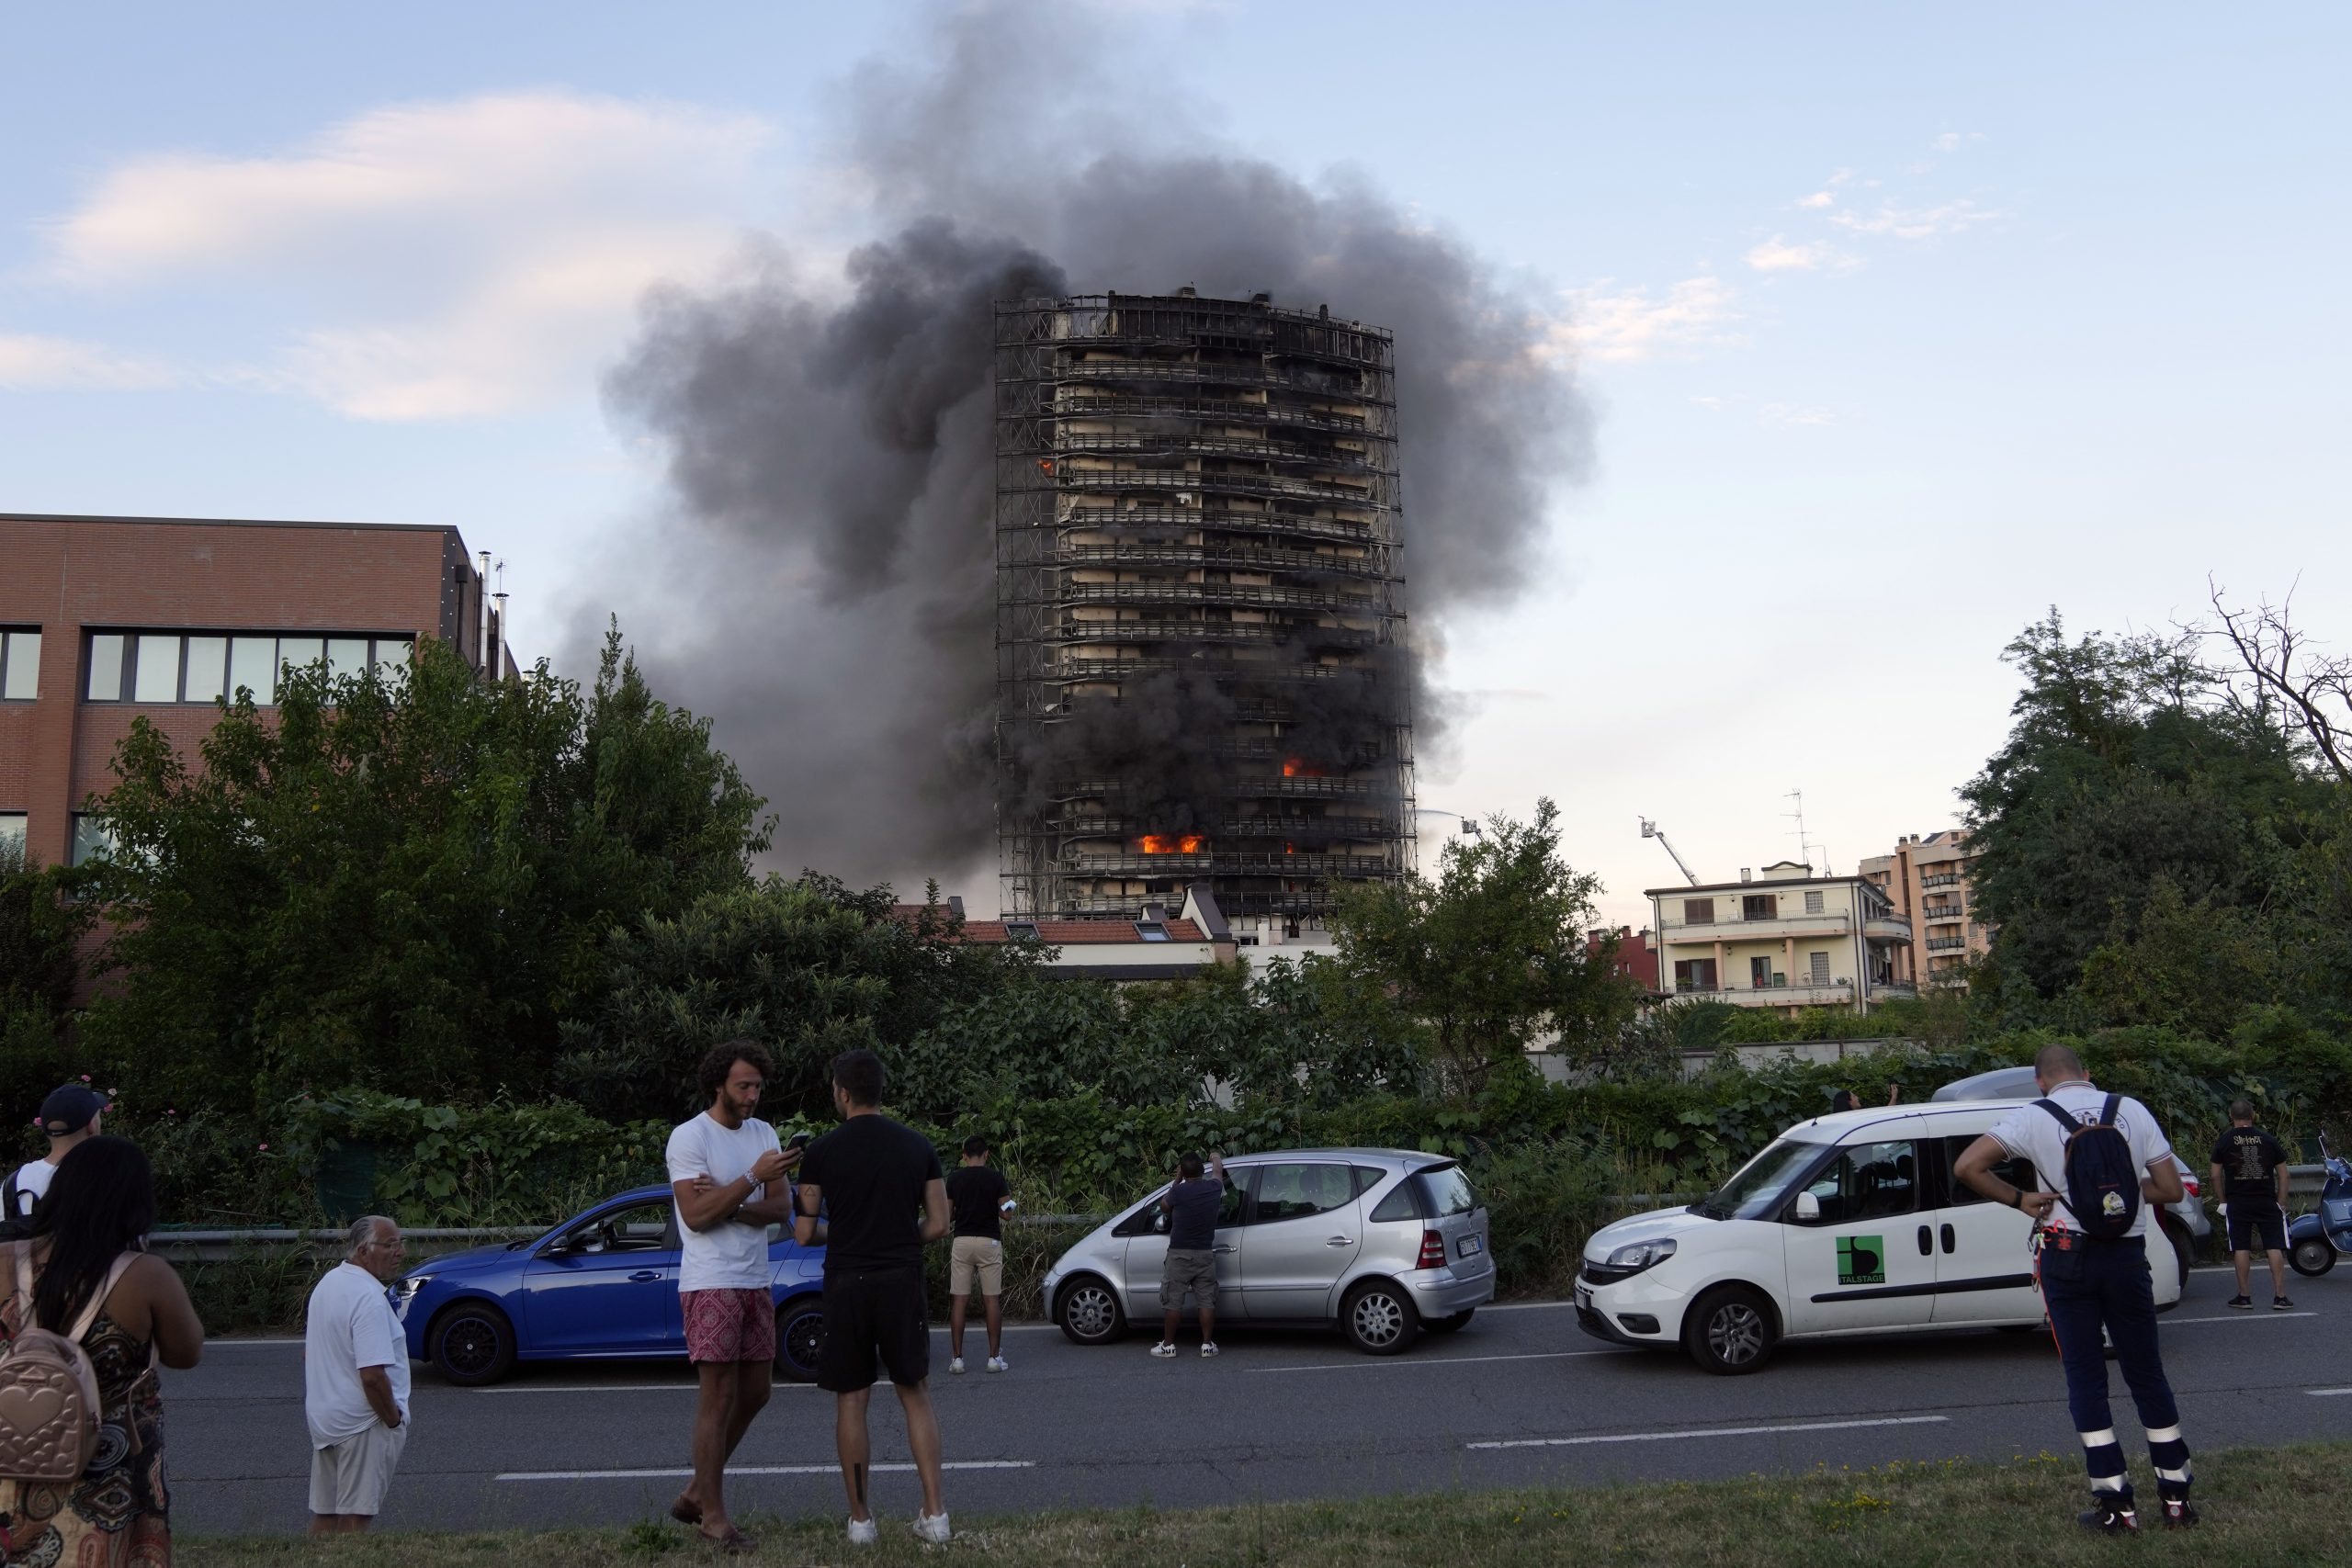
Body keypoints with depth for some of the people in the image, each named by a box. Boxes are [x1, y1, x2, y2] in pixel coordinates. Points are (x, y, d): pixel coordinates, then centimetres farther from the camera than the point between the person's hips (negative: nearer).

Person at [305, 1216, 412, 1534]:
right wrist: (394, 1418, -14)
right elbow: (372, 1375, -26)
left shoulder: (327, 1284, 9)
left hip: (322, 1416, 9)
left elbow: (309, 1353, 20)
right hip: (362, 1423, -9)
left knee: (324, 1513, 15)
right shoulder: (369, 1297, -22)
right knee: (354, 1517, -4)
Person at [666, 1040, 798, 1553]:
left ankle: (697, 1493, 25)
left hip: (756, 1281, 7)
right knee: (718, 1398, -4)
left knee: (754, 1393, 12)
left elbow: (781, 1209, 1)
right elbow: (696, 1216, -18)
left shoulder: (764, 1134, 9)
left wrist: (726, 1203, -15)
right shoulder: (689, 1137, -10)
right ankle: (713, 1516, 6)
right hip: (710, 1285, -7)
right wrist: (754, 1178, -24)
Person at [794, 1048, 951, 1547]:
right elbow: (938, 1225, 2)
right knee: (915, 1395, 11)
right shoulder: (918, 1146, 2)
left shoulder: (822, 1152, -4)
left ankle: (861, 1519, 12)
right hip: (903, 1281, 2)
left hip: (846, 1283, -1)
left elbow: (805, 1234, -2)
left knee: (851, 1402, 8)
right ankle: (934, 1513, 5)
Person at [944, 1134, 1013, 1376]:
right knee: (992, 1300, 3)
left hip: (962, 1242, 1)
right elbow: (1005, 1212, -5)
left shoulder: (954, 1178, 2)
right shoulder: (996, 1177, -3)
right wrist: (1009, 1201, 16)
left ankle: (957, 1358, 1)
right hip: (989, 1241, -1)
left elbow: (947, 1213, 4)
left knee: (958, 1301, 3)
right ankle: (994, 1357, 3)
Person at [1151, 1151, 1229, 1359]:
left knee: (1173, 1301, 4)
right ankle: (1207, 1344, 9)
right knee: (1207, 1301, 8)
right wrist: (1215, 1157, 44)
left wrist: (1176, 1181, 13)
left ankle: (1168, 1344, 9)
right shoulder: (1213, 1188, -1)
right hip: (1206, 1254, 3)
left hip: (1179, 1254, -3)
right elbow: (1218, 1169, 23)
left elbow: (1163, 1207, 8)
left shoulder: (1178, 1192, -13)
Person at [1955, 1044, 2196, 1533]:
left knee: (2086, 1378, 5)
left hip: (2068, 1258, -2)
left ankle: (2115, 1503, 4)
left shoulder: (2033, 1117, -5)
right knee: (2147, 1374, 13)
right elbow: (2170, 1188, 3)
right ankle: (2176, 1497, 18)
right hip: (2127, 1257, 2)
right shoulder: (2132, 1111, 2)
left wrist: (2019, 1199, -1)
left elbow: (1967, 1166, -13)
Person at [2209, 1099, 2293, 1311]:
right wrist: (2281, 1203, 10)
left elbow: (2216, 1176, 0)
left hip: (2237, 1203, -1)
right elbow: (2282, 1174, 5)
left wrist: (2223, 1200, 11)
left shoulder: (2224, 1142, 0)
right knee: (2275, 1247, 3)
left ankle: (2244, 1297, 5)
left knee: (2241, 1249, 2)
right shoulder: (2268, 1140, 4)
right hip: (2267, 1202, 1)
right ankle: (2279, 1296, 1)